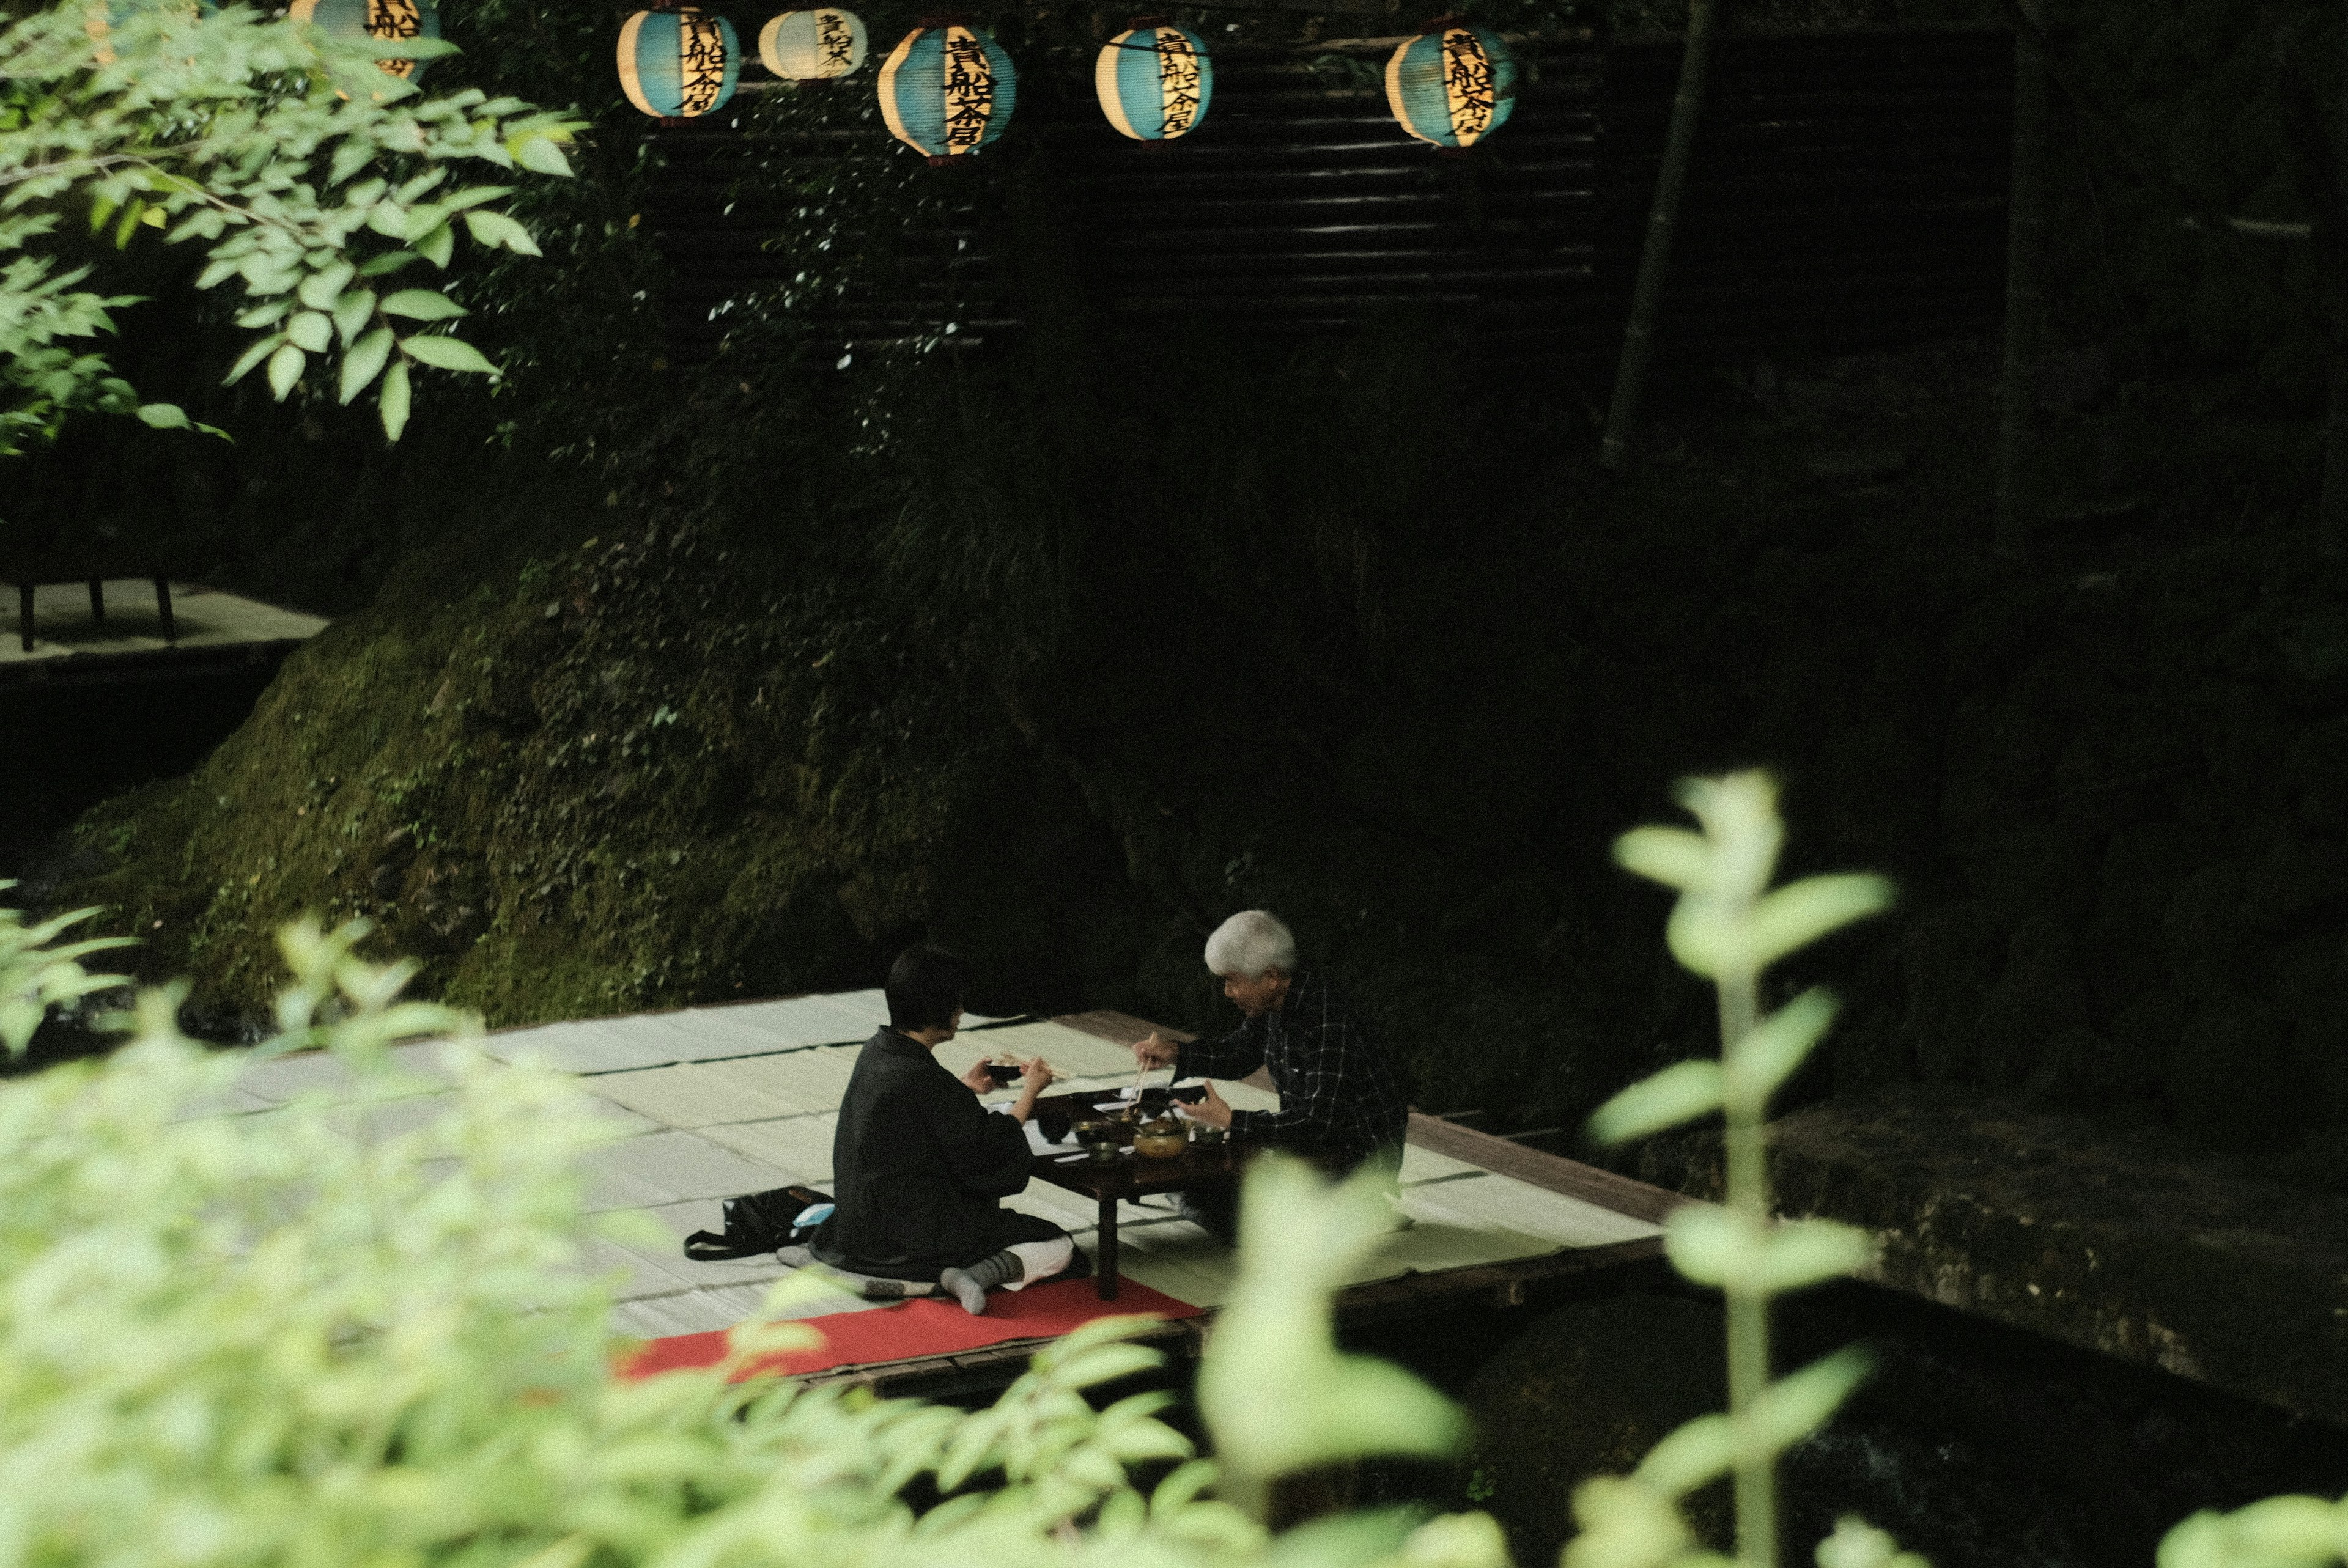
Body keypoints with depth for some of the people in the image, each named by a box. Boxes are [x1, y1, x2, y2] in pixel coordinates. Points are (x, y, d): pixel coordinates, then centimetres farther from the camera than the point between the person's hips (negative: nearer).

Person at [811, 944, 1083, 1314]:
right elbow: (994, 1150, -16)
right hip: (915, 1231, -9)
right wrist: (1030, 1091, -4)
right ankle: (975, 1275, -23)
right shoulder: (922, 1079, -25)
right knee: (1058, 1246, -2)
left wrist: (964, 1087, 20)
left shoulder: (875, 1051, 0)